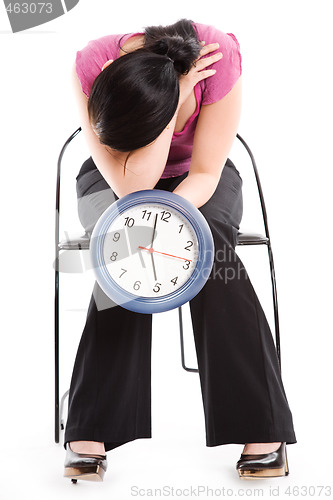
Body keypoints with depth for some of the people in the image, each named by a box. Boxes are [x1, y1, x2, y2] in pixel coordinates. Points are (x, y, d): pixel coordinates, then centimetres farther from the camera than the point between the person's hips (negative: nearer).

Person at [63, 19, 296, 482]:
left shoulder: (220, 56, -30)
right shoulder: (91, 66, -30)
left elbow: (205, 174, -24)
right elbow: (131, 186, -34)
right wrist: (175, 99, -41)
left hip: (198, 179, 0)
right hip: (111, 182, 0)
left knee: (208, 244, -32)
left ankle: (262, 428, -25)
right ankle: (90, 431, -26)